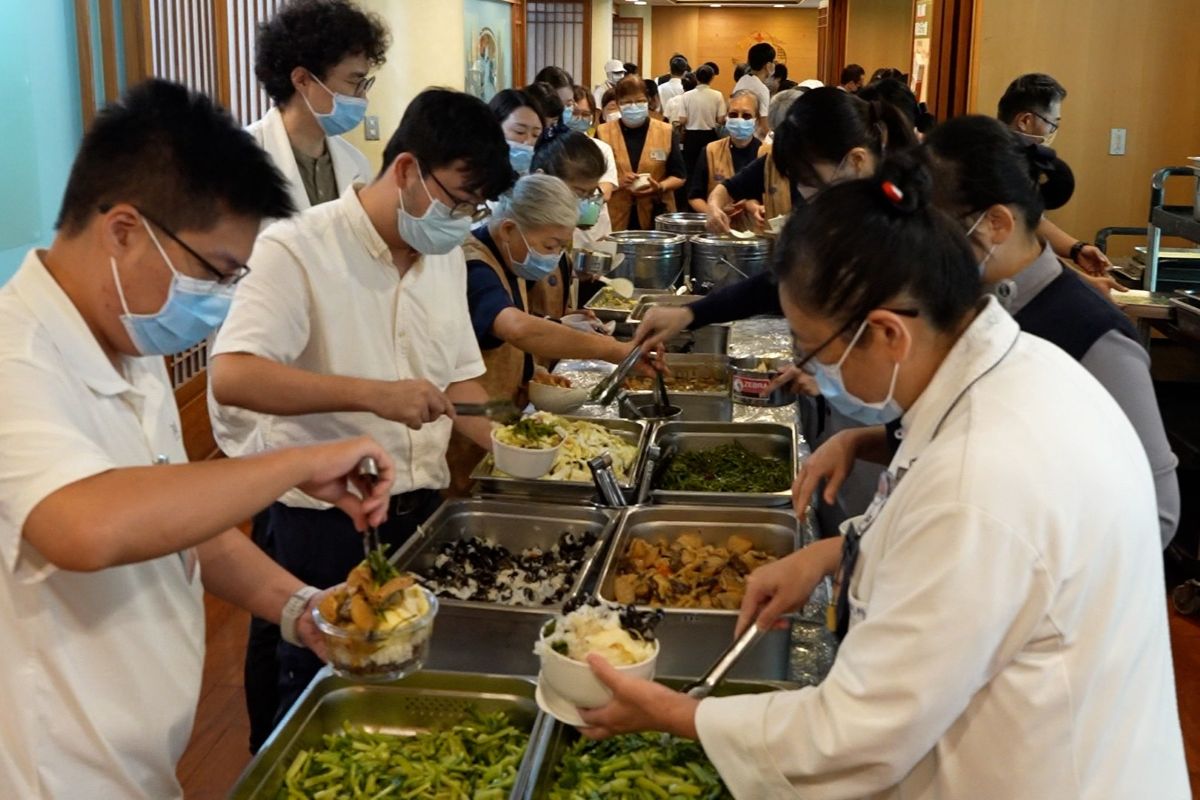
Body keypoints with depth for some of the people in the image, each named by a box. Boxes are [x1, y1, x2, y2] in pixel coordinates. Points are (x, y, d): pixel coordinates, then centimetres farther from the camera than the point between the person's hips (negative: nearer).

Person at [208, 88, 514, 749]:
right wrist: (373, 394, -34)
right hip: (322, 528, -6)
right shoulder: (297, 250, -15)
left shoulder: (445, 257, 9)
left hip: (423, 516, 7)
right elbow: (231, 377, -27)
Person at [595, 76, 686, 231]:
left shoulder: (665, 132, 6)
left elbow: (678, 176, 6)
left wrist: (660, 187, -14)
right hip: (615, 219, 0)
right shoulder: (603, 133, 4)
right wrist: (616, 182, -16)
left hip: (656, 218, 1)